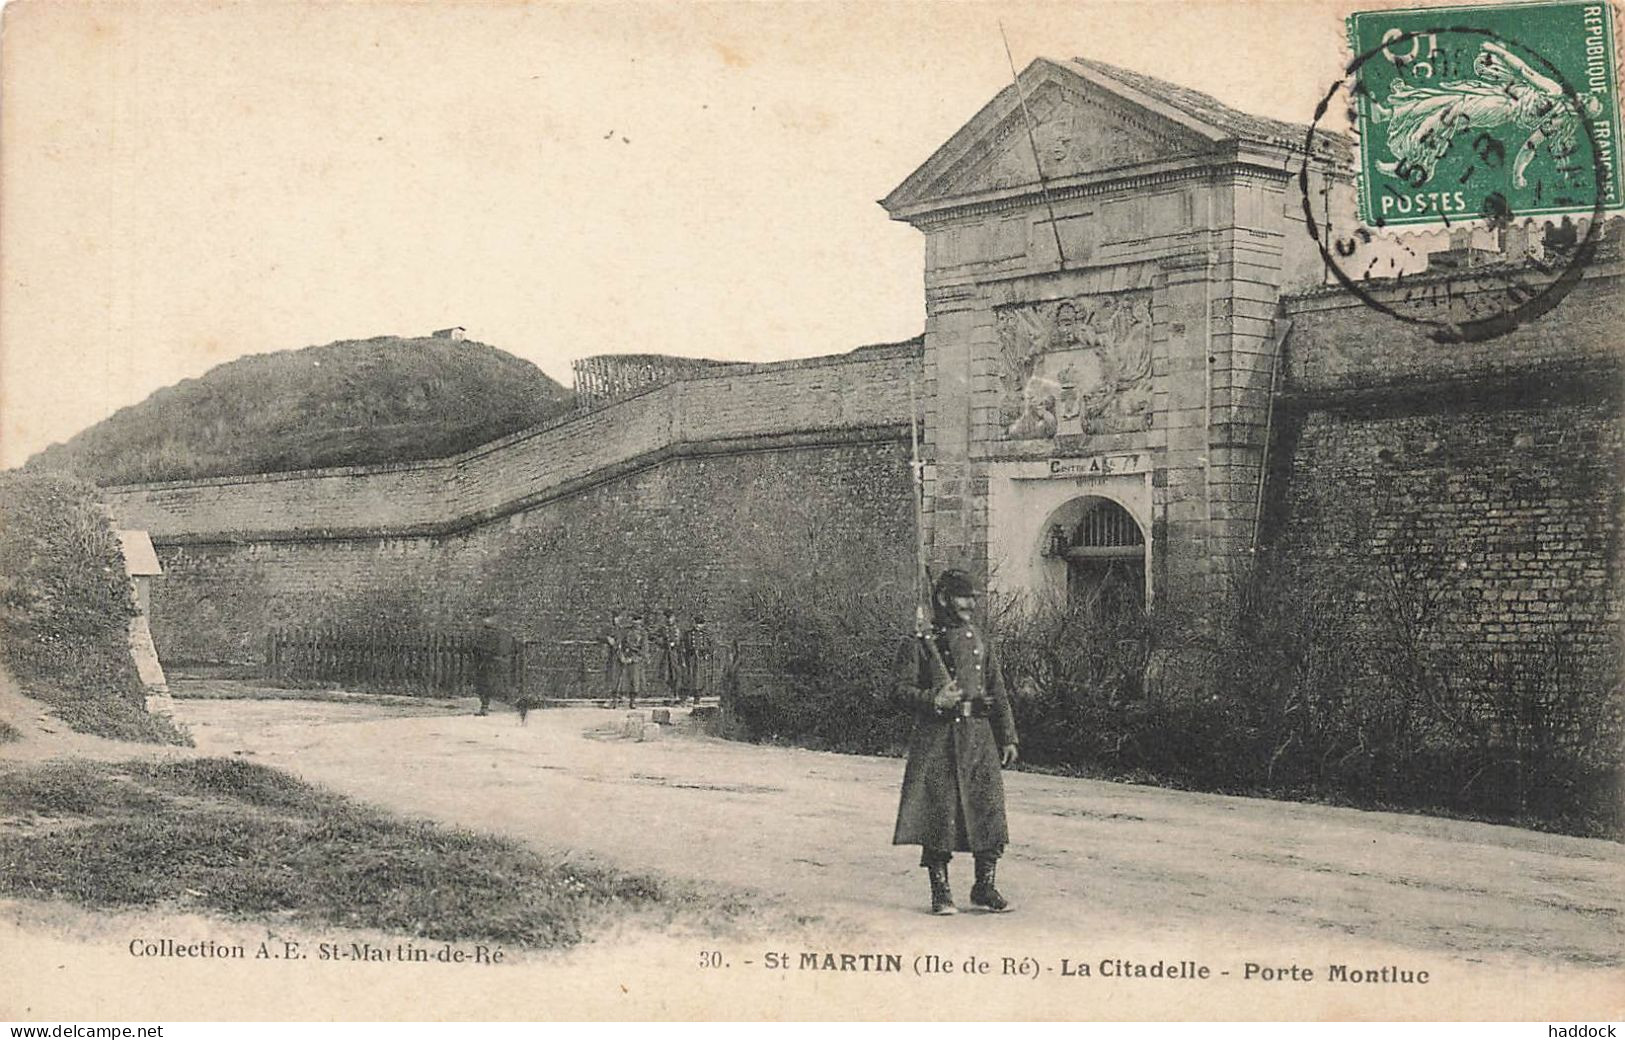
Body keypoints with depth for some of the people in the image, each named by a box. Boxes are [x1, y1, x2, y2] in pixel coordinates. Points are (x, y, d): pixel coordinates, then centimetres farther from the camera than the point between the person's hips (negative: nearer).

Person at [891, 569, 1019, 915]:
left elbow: (998, 692, 16)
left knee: (989, 809, -1)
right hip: (936, 739, -4)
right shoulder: (919, 642, 0)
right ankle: (940, 891, 9)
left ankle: (985, 887, 12)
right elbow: (900, 689, -3)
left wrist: (1008, 737, 11)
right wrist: (934, 700, -18)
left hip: (978, 735, 4)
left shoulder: (979, 640, 13)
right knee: (938, 815, -1)